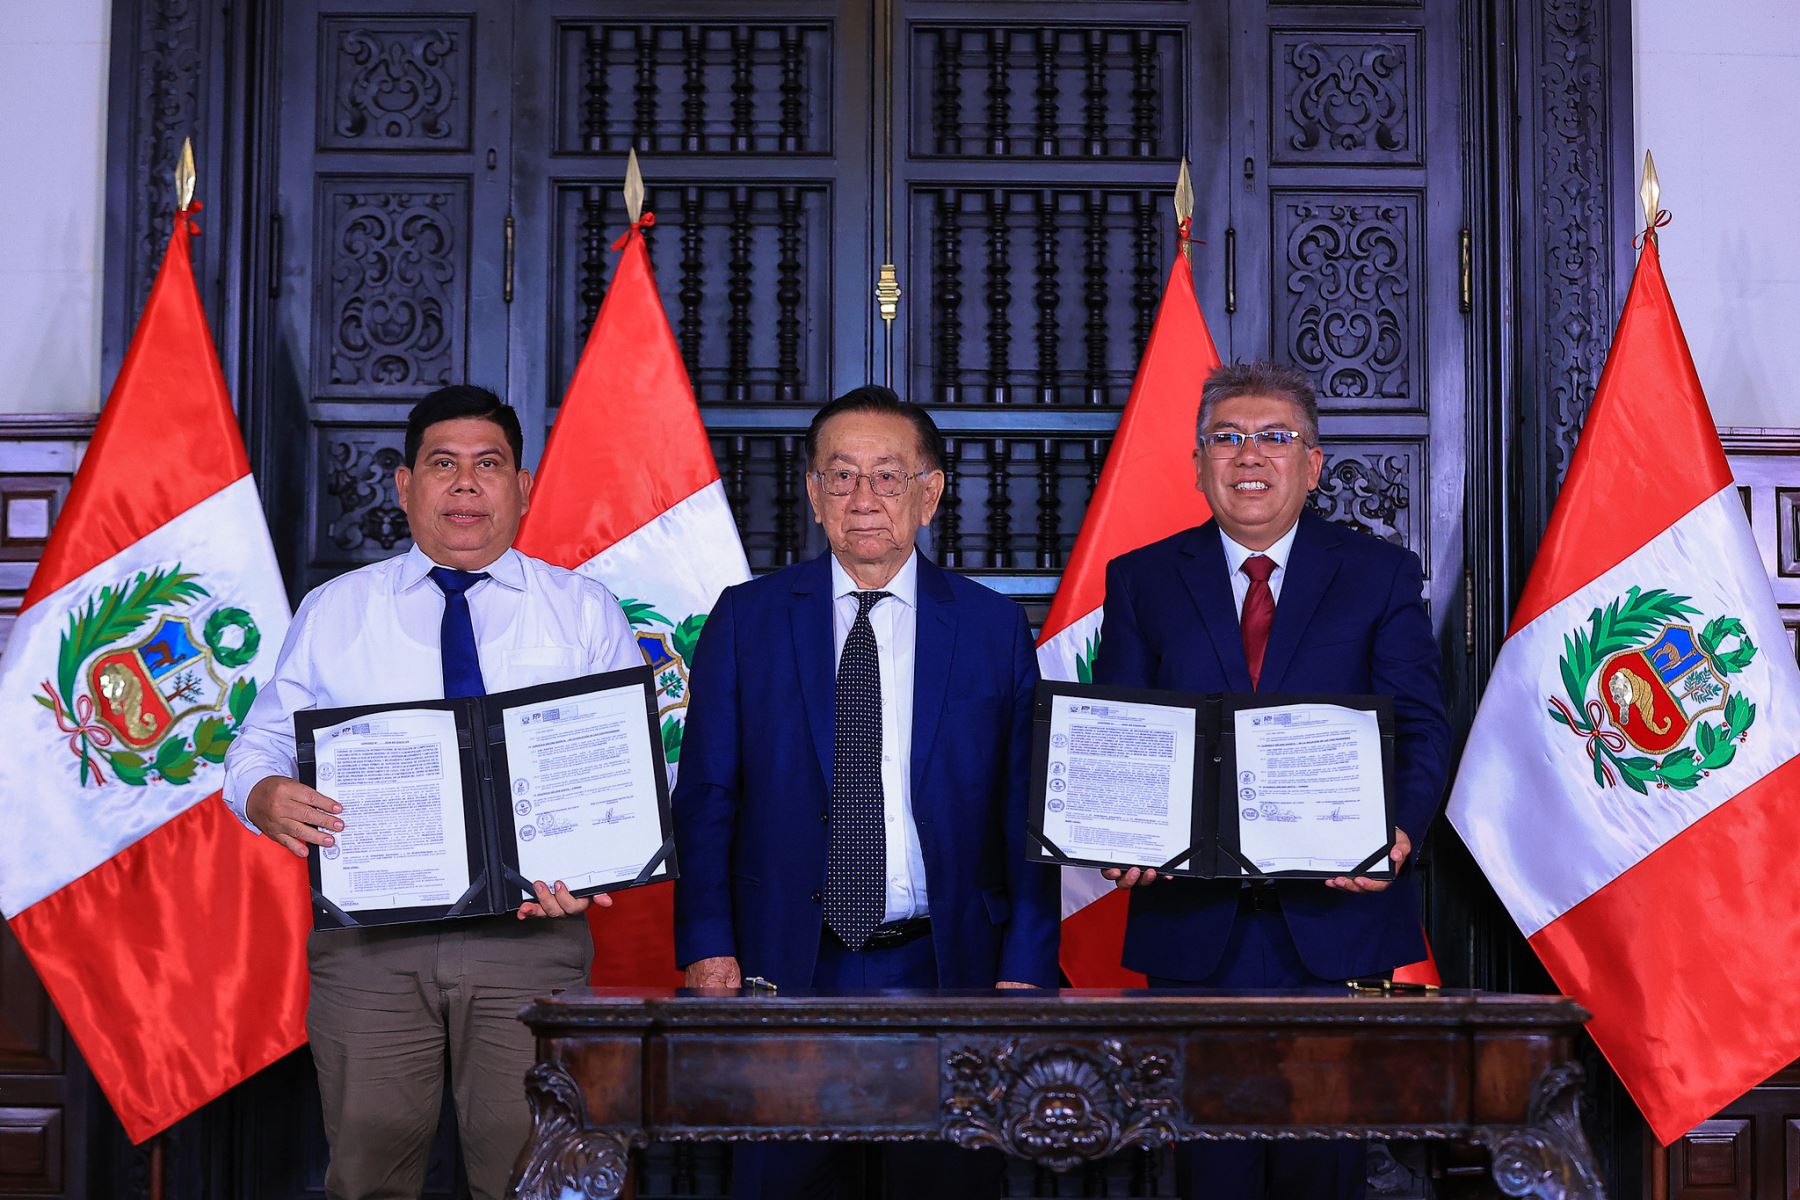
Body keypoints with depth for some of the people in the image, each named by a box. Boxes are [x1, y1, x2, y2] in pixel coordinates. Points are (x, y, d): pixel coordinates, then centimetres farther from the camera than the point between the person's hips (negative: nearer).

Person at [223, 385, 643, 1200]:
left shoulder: (588, 614, 8)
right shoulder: (332, 613, 11)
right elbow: (259, 745, 11)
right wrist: (268, 796, -13)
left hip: (532, 930, -1)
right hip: (367, 941, 1)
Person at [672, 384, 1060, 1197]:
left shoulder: (994, 627, 5)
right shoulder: (746, 619, 5)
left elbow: (1028, 812, 3)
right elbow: (703, 797, 3)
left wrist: (1026, 970, -5)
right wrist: (707, 946, -8)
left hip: (944, 972, 0)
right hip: (784, 970, 0)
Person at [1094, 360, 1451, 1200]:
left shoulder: (1382, 574, 8)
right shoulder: (1142, 581, 10)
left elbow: (1419, 727, 1)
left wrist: (1399, 829, -18)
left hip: (1335, 918, -1)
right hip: (1192, 919, 1)